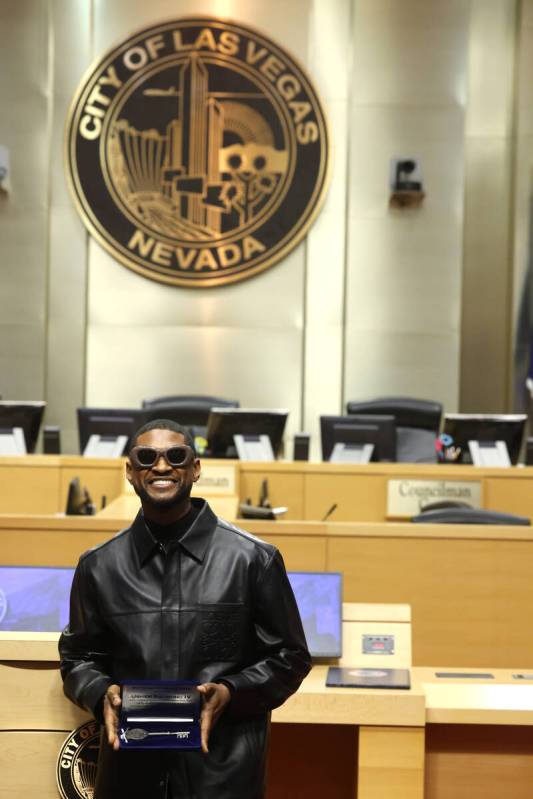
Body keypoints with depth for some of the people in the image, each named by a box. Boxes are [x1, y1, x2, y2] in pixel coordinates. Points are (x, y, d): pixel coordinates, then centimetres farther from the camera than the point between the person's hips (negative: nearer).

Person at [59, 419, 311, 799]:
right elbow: (78, 656, 13)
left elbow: (289, 657, 2)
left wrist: (230, 693, -14)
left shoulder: (253, 559, -3)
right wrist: (101, 693, -7)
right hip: (130, 767, 2)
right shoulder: (99, 566, 4)